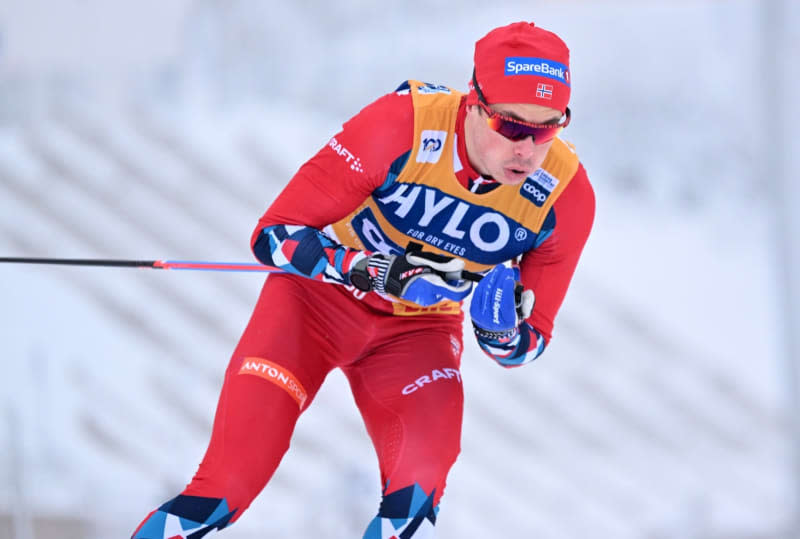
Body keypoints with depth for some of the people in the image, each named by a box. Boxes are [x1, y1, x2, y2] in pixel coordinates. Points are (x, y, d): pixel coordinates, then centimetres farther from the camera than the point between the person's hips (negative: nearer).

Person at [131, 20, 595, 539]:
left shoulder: (567, 194, -18)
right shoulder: (402, 125, -27)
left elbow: (528, 340, -4)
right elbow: (275, 234, -21)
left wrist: (503, 333, -28)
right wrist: (380, 271, -35)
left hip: (418, 330, 3)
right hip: (322, 294, -2)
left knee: (419, 485, -21)